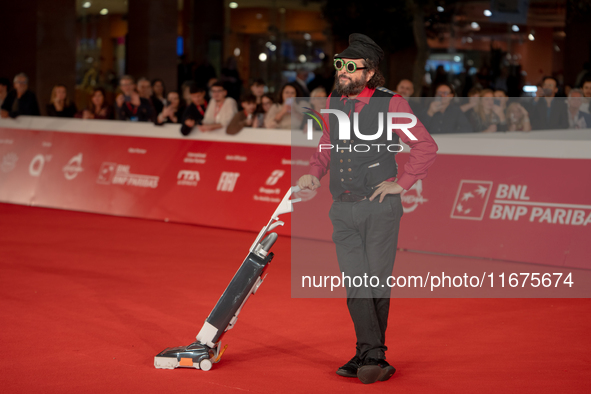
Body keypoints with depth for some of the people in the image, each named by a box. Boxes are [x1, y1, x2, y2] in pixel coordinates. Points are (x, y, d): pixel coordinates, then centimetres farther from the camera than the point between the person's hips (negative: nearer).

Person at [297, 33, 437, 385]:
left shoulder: (391, 104, -8)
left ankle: (369, 358, 10)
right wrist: (314, 173, 10)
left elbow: (426, 146, -6)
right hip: (343, 210, 5)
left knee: (377, 284, 2)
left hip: (380, 208, -4)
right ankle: (373, 356, 2)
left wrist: (401, 184, -8)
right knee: (355, 286, -1)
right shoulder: (333, 102, 8)